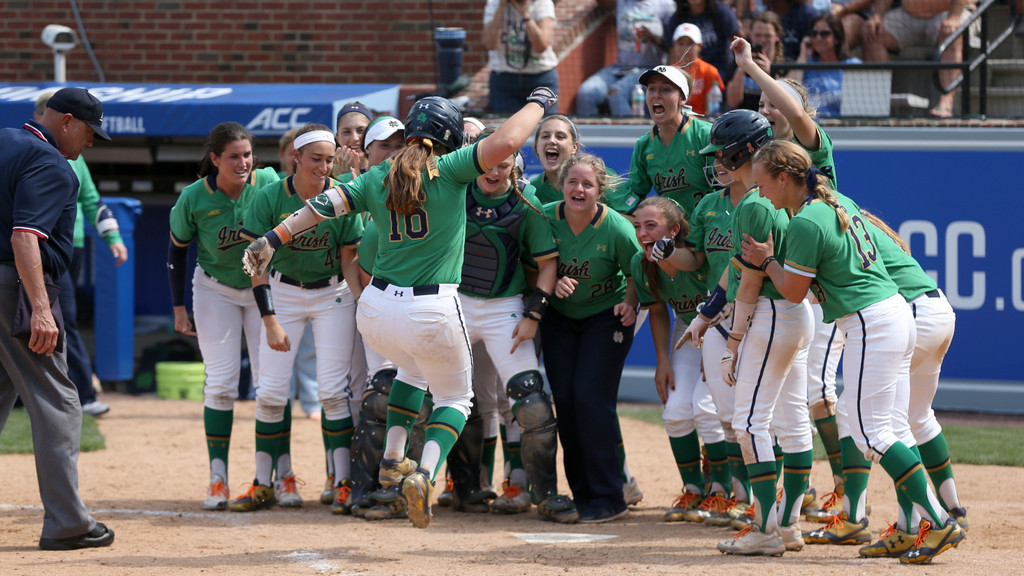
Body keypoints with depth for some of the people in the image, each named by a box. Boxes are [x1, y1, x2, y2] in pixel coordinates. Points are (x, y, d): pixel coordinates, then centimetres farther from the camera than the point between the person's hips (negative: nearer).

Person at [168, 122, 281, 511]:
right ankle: (218, 480, -1)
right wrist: (179, 307, -1)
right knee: (221, 384, -5)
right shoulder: (194, 198, -16)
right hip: (216, 292, -1)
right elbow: (177, 249, -2)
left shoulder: (268, 184, -17)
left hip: (264, 288, 1)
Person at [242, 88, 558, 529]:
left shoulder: (376, 179, 6)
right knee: (454, 396, 17)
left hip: (375, 310, 5)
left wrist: (274, 238, -5)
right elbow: (505, 141, -16)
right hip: (432, 313, -5)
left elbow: (327, 203, -3)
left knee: (413, 370, 37)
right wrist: (538, 103, 0)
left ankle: (392, 460, 29)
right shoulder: (449, 171, -6)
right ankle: (425, 474, -8)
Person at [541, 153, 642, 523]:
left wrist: (630, 305, -25)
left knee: (590, 396, -15)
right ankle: (581, 495, 9)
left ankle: (608, 499, -10)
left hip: (606, 316, -4)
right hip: (559, 318, 4)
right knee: (564, 399, -2)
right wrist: (553, 284, -21)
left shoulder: (617, 230, -20)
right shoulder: (545, 219, -12)